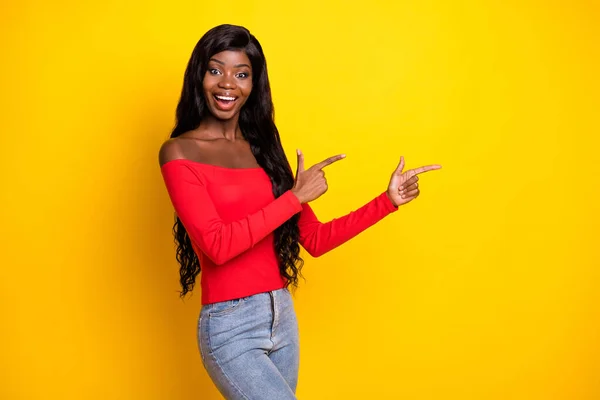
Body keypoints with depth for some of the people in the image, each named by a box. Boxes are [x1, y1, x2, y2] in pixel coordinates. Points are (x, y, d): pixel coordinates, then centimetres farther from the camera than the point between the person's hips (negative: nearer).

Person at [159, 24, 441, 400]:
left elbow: (316, 239, 9)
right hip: (230, 327, -6)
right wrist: (295, 197, -16)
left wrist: (388, 200, 4)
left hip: (283, 317, 6)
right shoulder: (179, 152, -7)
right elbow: (216, 245, -18)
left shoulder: (263, 147, 10)